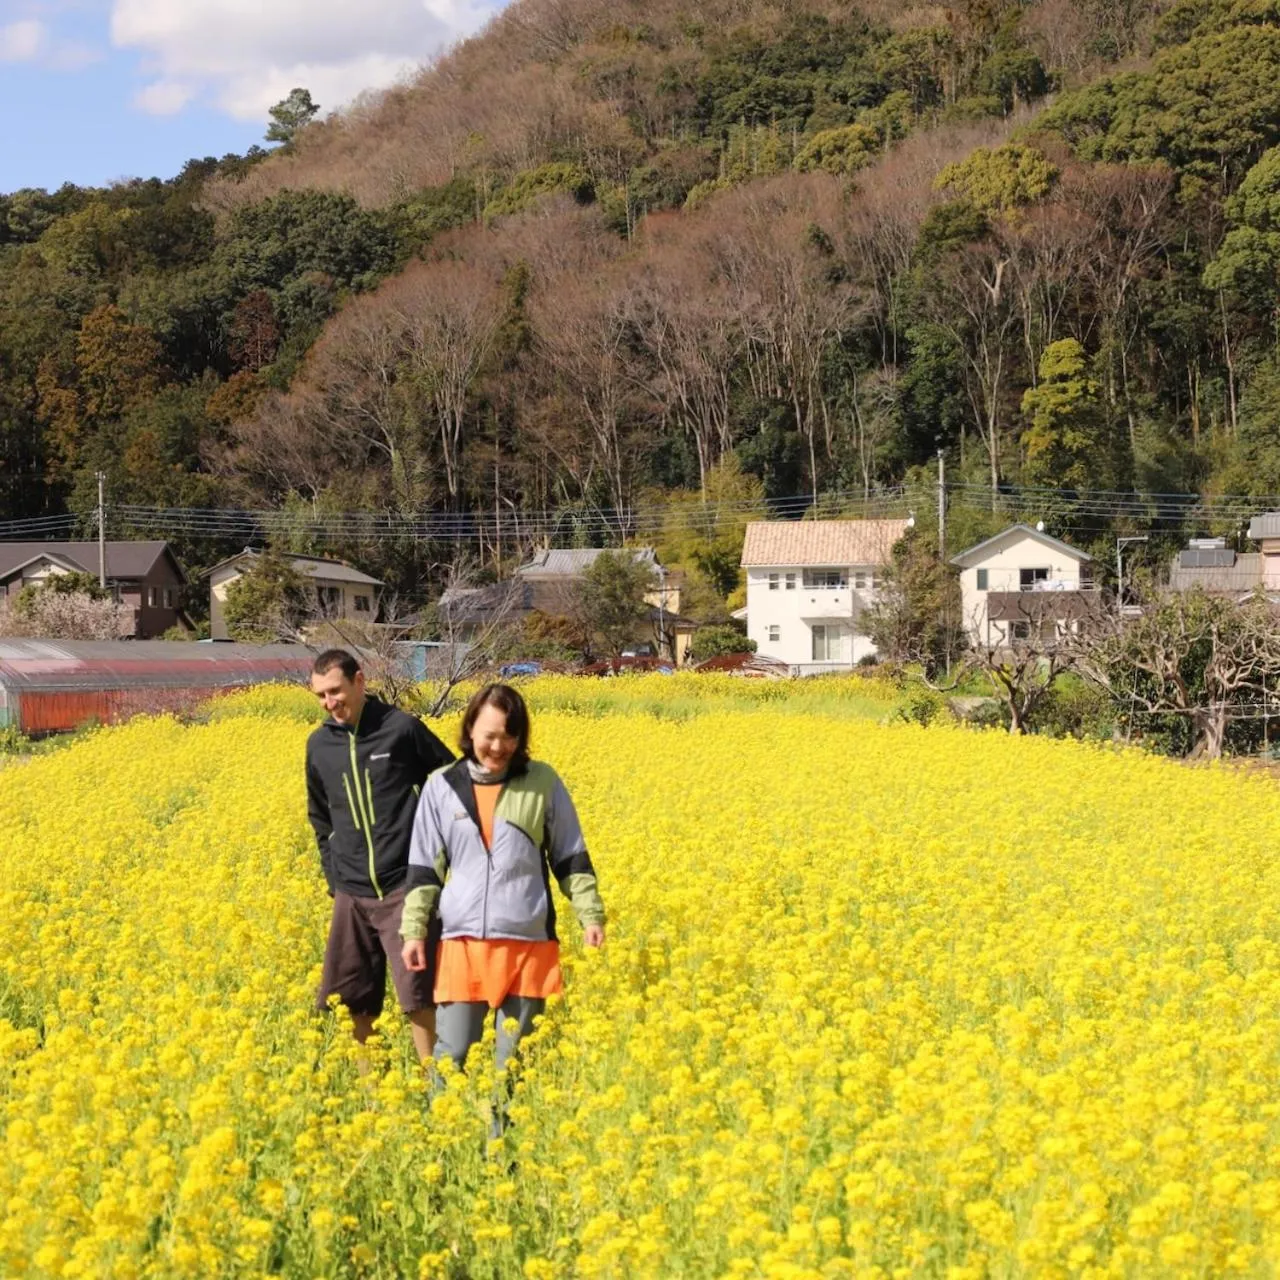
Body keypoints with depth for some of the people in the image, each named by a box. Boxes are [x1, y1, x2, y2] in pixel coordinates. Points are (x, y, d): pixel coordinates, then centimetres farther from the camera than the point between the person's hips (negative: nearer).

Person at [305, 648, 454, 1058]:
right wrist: (333, 876, 16)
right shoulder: (319, 744, 8)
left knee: (417, 995, -8)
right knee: (353, 1001, 7)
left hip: (404, 888, -5)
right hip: (352, 894, 5)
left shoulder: (402, 729, -6)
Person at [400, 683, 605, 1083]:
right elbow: (423, 868, 9)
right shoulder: (442, 787, 4)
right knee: (451, 1057, -2)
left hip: (527, 945, 0)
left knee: (515, 1061, 3)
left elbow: (571, 858, 9)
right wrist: (414, 931, 2)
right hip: (463, 944, 1)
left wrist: (592, 916, 1)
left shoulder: (543, 782, 3)